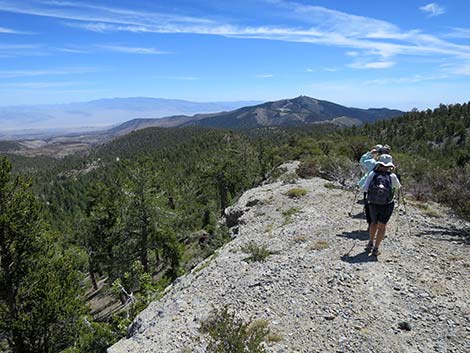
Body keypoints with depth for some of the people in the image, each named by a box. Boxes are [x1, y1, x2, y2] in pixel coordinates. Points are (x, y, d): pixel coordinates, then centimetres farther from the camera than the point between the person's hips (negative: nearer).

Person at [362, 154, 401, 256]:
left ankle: (370, 244, 25)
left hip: (373, 204, 1)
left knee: (374, 223, 24)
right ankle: (375, 249, 8)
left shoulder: (373, 174, -7)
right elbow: (398, 187, 14)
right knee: (382, 226, 10)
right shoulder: (392, 176, -7)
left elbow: (364, 189, -6)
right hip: (387, 205, -1)